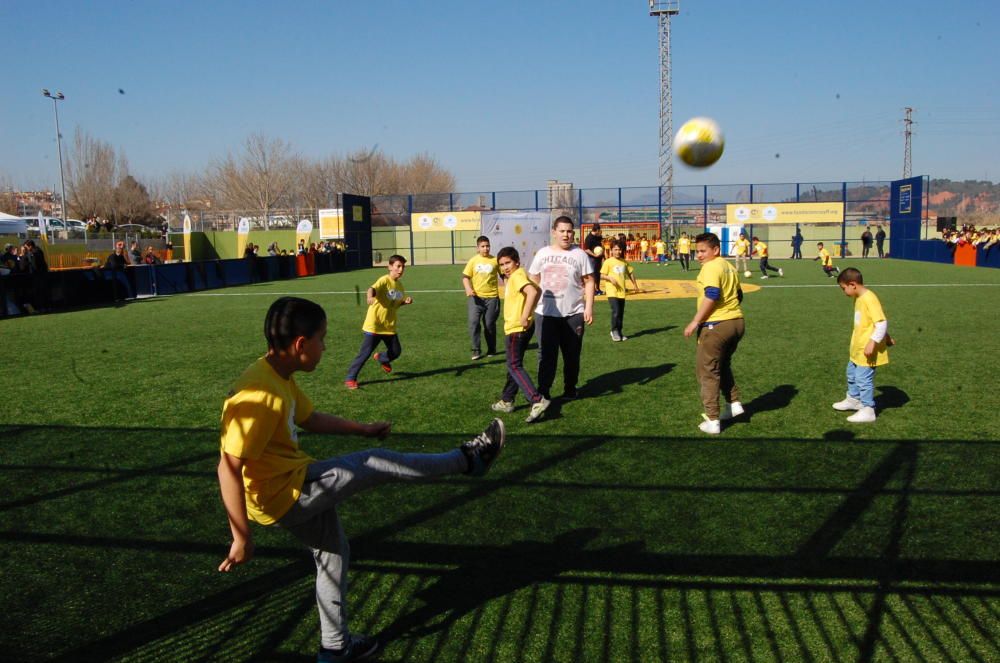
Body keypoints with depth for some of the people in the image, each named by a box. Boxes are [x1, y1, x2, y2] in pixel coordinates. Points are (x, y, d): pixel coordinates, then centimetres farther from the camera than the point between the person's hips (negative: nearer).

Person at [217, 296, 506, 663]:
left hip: (297, 487, 10)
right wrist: (242, 537, -25)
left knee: (334, 552, 23)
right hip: (284, 495, -10)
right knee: (376, 463, -6)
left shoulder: (279, 377, 3)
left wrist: (362, 429, 22)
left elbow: (311, 418, 19)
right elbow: (229, 467, -28)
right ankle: (466, 459, 11)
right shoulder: (260, 394, -28)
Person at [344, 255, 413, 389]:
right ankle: (350, 378, 9)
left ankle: (381, 358, 43)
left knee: (396, 351, 10)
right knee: (365, 353, -5)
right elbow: (372, 288, -37)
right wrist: (370, 297, -60)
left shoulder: (400, 285, 7)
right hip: (374, 325, -6)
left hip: (389, 326, 7)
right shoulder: (384, 280, -16)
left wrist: (406, 301, -1)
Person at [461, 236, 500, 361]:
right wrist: (468, 289, -13)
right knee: (473, 322, -9)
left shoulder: (495, 260, 0)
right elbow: (465, 277, 5)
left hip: (492, 297, -1)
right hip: (475, 297, 1)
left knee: (489, 324, 6)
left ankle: (491, 349, 24)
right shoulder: (473, 261, 3)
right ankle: (476, 350, 2)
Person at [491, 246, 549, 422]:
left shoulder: (517, 275, -16)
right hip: (518, 328, 11)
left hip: (517, 329, -11)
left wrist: (525, 317, -31)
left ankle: (538, 401, -17)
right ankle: (507, 401, 30)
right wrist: (530, 312, 19)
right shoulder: (514, 276, 14)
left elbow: (532, 292, -34)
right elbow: (538, 290, 26)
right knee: (514, 364, 18)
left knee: (514, 366, -9)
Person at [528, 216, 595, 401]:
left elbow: (589, 281, 0)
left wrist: (589, 306, -9)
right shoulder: (542, 253, 6)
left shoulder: (579, 254, 1)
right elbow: (533, 281, 10)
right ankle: (543, 391, 5)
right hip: (545, 313, 1)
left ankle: (570, 389, 23)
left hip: (573, 314, -1)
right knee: (546, 354, 1)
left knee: (572, 354, 8)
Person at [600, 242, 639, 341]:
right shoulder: (608, 262, -4)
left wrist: (634, 284, 20)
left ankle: (619, 331, 22)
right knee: (615, 311, -15)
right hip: (612, 291, -5)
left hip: (622, 292, 5)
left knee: (621, 313, 9)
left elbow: (630, 272, 24)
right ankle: (614, 331, -1)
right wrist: (610, 278, -21)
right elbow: (602, 275, -5)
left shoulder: (624, 262, 11)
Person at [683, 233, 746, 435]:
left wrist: (695, 322, -23)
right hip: (737, 322, 9)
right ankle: (734, 403, 25)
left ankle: (712, 421, 2)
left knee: (707, 371, 1)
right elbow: (739, 295, 21)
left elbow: (711, 296, -25)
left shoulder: (710, 267, -13)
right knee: (723, 365, 28)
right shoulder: (729, 266, 14)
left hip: (716, 326, -9)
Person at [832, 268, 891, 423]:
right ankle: (853, 399, 43)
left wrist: (873, 342, -27)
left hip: (867, 350, -11)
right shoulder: (858, 298, 8)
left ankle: (868, 410, 6)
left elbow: (882, 322, -26)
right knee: (852, 374, 24)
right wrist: (885, 336, 25)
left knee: (864, 378, -5)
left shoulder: (869, 299, -23)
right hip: (858, 348, 11)